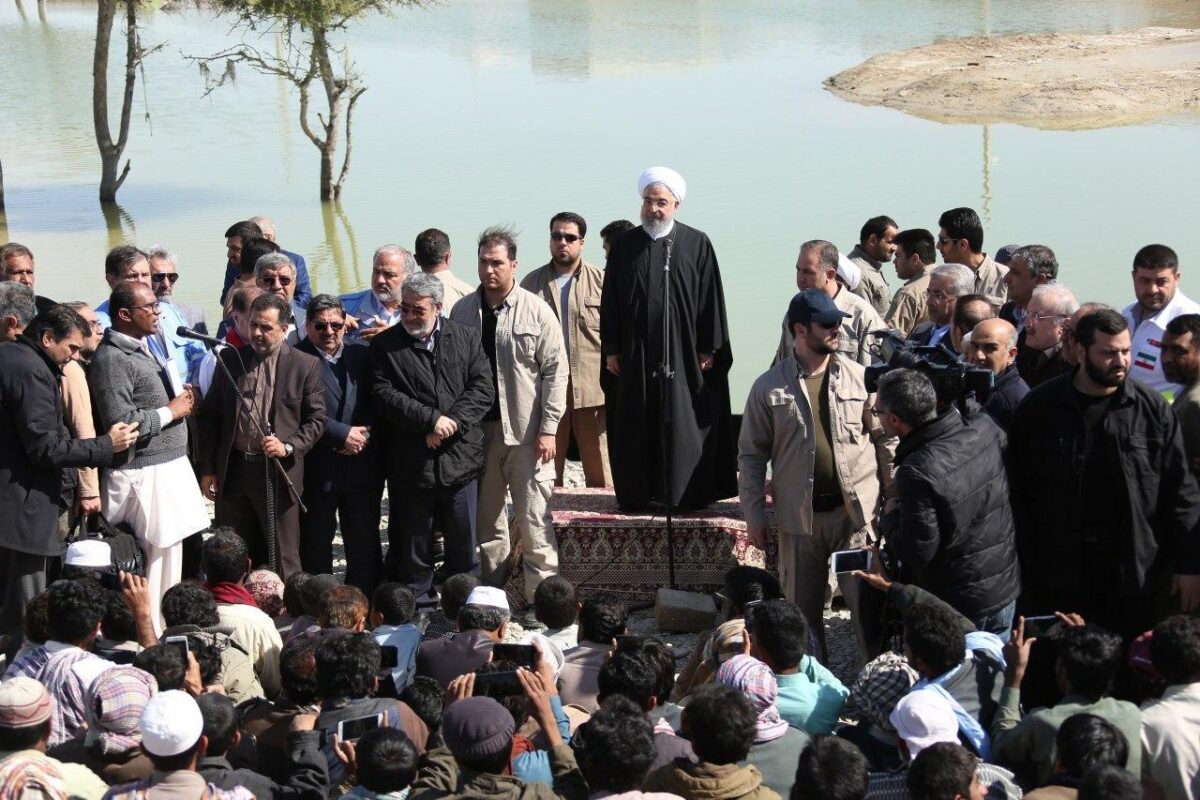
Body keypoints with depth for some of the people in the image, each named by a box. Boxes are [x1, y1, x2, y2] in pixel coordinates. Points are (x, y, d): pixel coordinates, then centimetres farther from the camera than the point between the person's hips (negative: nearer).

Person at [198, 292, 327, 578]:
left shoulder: (305, 366, -2)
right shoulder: (230, 359, 6)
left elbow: (316, 418, 1)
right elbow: (210, 416, 9)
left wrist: (289, 447, -16)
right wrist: (206, 469, 5)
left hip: (279, 473, -3)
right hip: (232, 471, 3)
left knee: (282, 560, 1)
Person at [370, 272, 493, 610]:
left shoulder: (465, 338, 6)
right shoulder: (385, 345, 1)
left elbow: (483, 387, 0)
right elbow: (383, 395, -9)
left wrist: (452, 424, -14)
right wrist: (431, 419, -17)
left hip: (459, 459, 1)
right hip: (410, 464, -1)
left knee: (463, 543, 10)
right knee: (413, 547, 7)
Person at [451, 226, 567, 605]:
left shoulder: (536, 311, -4)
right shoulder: (462, 311, 5)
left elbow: (556, 372, -5)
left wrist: (548, 429, -10)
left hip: (526, 431, -3)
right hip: (477, 429, 4)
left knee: (534, 521, -4)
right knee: (486, 520, 12)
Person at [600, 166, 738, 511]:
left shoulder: (697, 245, 1)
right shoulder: (625, 245, 7)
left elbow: (710, 300, 0)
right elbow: (610, 302, 8)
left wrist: (708, 349, -4)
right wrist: (611, 350, 3)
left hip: (683, 352, -2)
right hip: (634, 354, 2)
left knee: (686, 425, -1)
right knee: (635, 426, 5)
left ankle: (688, 493, 6)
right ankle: (636, 493, 13)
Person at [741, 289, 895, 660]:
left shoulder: (859, 377, 0)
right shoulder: (769, 387, -2)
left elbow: (885, 438, 4)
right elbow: (751, 453, 3)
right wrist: (754, 513, -1)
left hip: (857, 509, -1)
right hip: (799, 514, 1)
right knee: (802, 605, 11)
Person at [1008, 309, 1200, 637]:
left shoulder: (1152, 410, 0)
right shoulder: (1040, 407, -1)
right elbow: (1019, 491, 1)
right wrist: (1025, 567, -1)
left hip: (1135, 574, 0)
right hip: (1057, 572, 0)